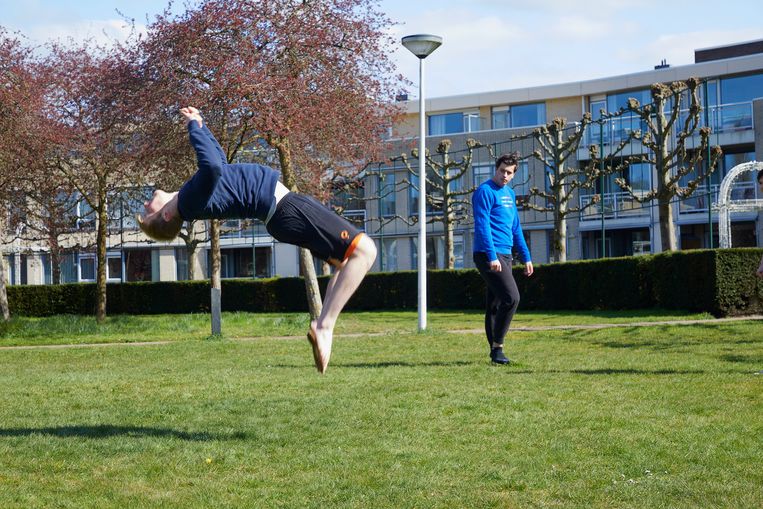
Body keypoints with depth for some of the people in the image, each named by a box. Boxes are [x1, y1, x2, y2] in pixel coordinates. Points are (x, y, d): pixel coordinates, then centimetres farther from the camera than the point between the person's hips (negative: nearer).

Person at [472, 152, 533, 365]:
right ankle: (497, 346, -8)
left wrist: (526, 257, 20)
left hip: (504, 256, 8)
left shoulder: (510, 194, 18)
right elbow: (482, 226, -15)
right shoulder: (485, 191, -8)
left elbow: (515, 228, 23)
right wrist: (491, 256, -22)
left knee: (495, 304, 10)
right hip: (489, 256, -8)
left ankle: (495, 350, 14)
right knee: (511, 298, -16)